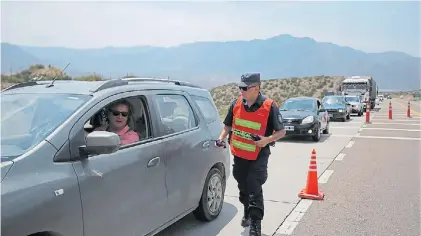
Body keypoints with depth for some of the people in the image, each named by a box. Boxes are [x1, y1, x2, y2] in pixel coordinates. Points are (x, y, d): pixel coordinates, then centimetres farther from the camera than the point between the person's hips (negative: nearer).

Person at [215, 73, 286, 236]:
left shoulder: (269, 106, -15)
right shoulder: (236, 104, -1)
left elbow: (281, 131, -8)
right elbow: (228, 126, 12)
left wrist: (267, 140, -25)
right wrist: (221, 138, -5)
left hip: (258, 156, -5)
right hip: (239, 154, 5)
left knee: (254, 189, -6)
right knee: (243, 186, 20)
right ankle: (247, 213, 43)